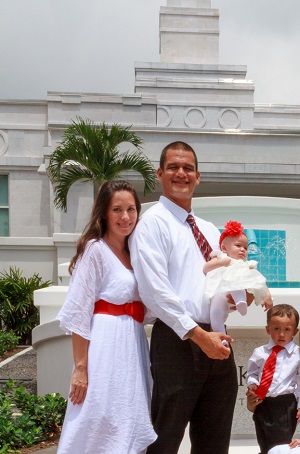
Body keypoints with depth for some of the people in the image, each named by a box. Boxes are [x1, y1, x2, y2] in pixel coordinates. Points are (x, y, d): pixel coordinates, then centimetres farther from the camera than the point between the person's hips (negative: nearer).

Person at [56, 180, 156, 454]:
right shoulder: (95, 249, -8)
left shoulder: (132, 254, 15)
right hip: (106, 348, -8)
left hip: (132, 348, 8)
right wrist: (81, 367, -17)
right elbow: (78, 313, -13)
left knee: (128, 432, 12)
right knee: (100, 431, -2)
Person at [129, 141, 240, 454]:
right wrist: (198, 334, -18)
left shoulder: (210, 230, 18)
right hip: (177, 341, -7)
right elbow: (155, 290, -15)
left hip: (217, 342, 7)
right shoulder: (152, 222, -4)